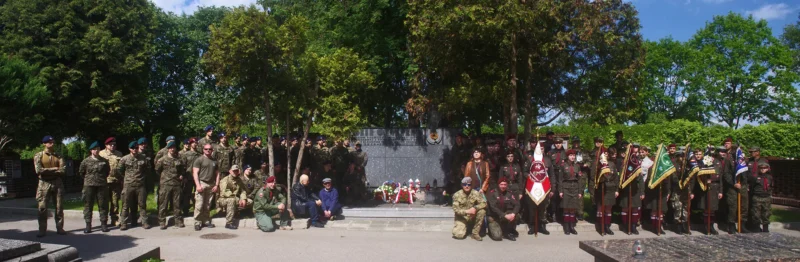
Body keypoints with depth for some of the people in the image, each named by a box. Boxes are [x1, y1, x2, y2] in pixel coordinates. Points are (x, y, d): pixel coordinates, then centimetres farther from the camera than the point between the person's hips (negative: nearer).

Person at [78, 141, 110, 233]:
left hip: (102, 186, 1)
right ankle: (88, 225, 7)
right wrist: (88, 179, 12)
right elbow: (81, 173, 11)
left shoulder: (104, 161, 3)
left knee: (103, 205, 3)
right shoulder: (85, 161, 0)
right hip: (89, 186, -1)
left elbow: (107, 172, 16)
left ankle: (103, 224, 11)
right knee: (88, 205, 1)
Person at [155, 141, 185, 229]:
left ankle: (178, 221, 15)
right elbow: (157, 169, 7)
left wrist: (181, 175, 8)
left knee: (177, 204, 8)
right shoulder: (162, 159, 0)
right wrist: (163, 176, 5)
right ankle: (162, 222, 7)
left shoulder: (179, 160, 9)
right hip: (165, 185, -2)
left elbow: (184, 168, 22)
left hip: (176, 184, 3)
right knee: (163, 204, 0)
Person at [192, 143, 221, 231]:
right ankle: (197, 223, -3)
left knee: (207, 205, 6)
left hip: (211, 185, 4)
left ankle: (206, 221, 12)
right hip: (202, 183, -4)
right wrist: (198, 185, -14)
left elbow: (217, 174, 19)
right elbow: (195, 173, -5)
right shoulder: (199, 160, 2)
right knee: (199, 204, -8)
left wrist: (216, 185, 8)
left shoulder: (214, 161, 16)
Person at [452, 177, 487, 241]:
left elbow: (484, 203, -13)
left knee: (482, 211, -26)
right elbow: (455, 209, -15)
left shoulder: (476, 193, -6)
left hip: (472, 218, 2)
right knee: (459, 235, -24)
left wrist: (475, 208, -32)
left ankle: (475, 233, -13)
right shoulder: (457, 195, -10)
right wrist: (467, 211, -30)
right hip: (462, 218, -2)